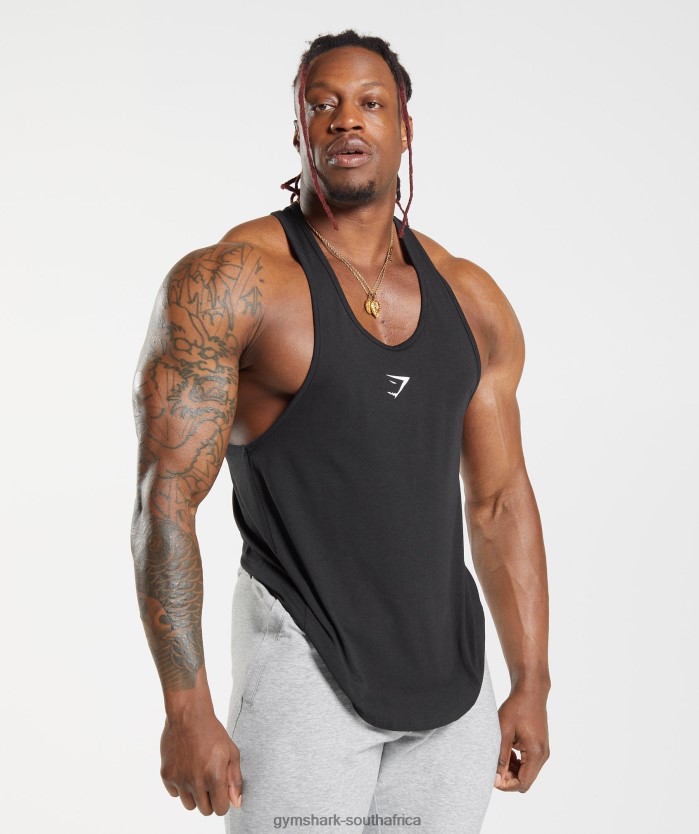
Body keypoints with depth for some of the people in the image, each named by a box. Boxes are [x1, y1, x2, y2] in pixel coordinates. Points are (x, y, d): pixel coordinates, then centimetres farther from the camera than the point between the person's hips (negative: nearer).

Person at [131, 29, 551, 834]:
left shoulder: (471, 299, 7)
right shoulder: (227, 282, -9)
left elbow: (501, 500, 11)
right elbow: (166, 501, -12)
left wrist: (532, 683, 10)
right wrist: (186, 706, -17)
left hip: (454, 676, 5)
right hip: (306, 667, -5)